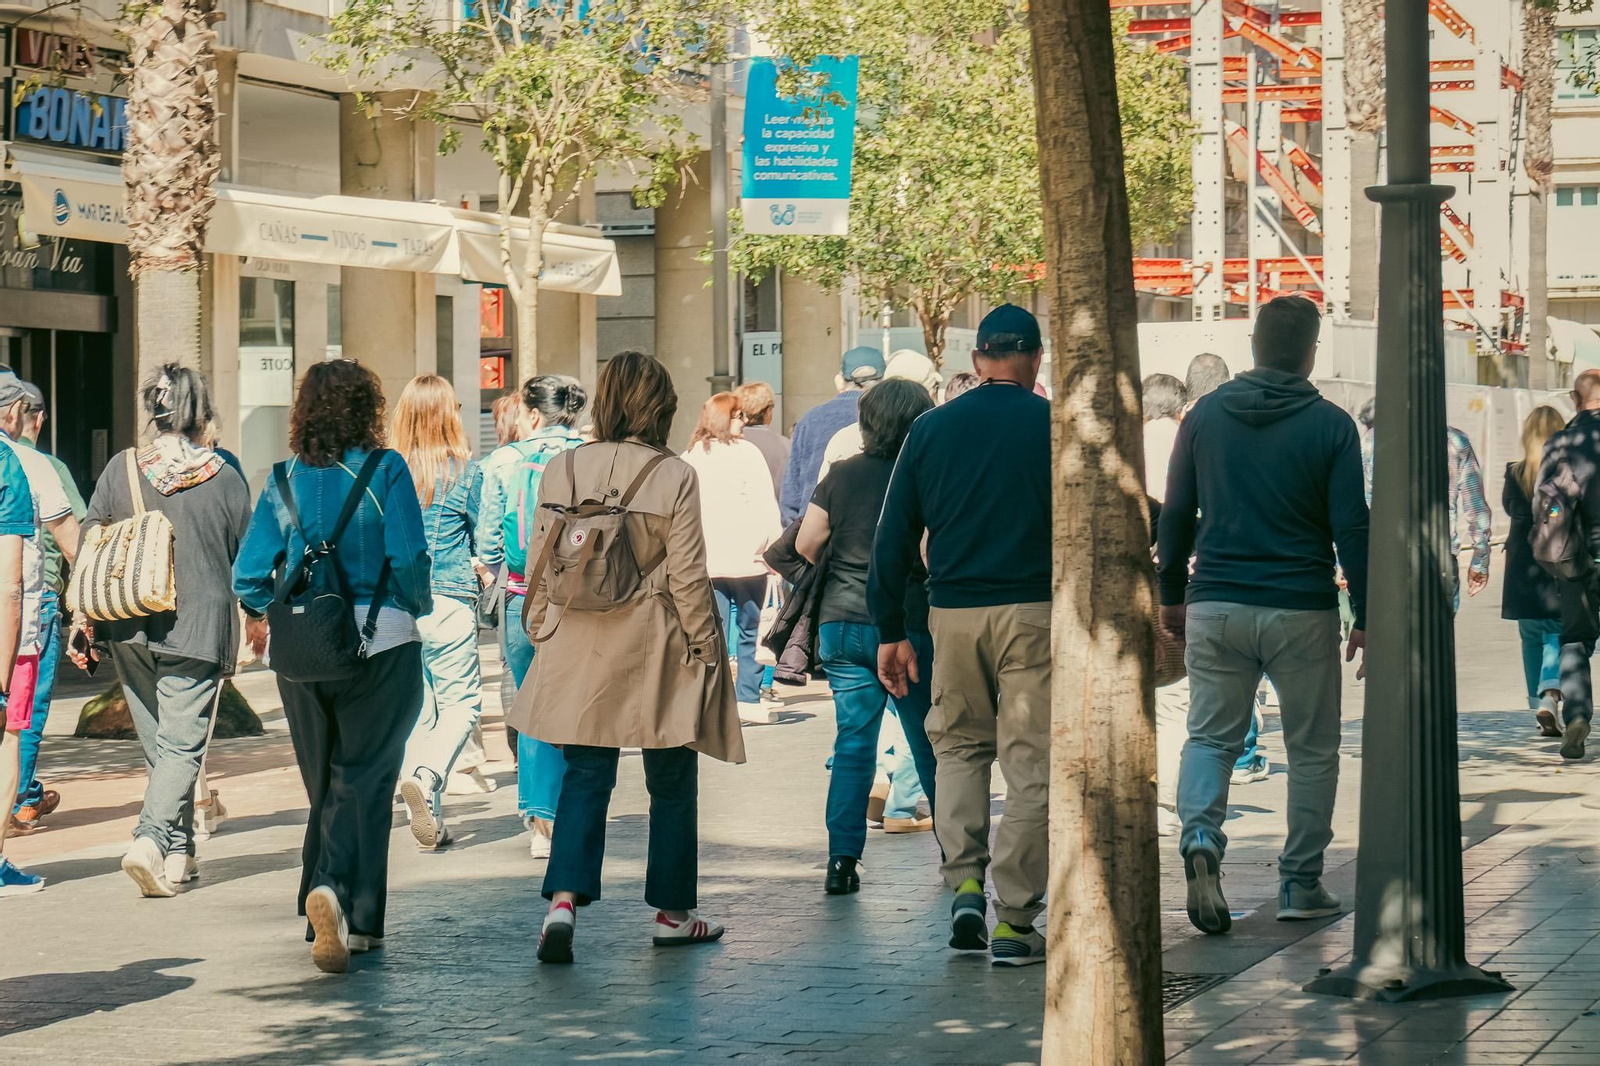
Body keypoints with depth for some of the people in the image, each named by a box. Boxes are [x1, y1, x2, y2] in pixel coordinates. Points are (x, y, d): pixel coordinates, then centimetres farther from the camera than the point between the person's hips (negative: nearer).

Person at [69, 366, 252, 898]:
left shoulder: (121, 469, 2)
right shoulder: (224, 478, -3)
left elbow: (88, 547, 4)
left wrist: (82, 619, 10)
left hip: (129, 629, 3)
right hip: (199, 625, -3)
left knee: (158, 744, 16)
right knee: (183, 745, -3)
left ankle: (179, 853, 21)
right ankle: (151, 838, -22)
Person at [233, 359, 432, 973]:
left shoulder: (284, 480, 2)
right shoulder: (384, 472, -7)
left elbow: (249, 573, 1)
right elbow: (410, 559, -14)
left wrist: (265, 613, 21)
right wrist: (417, 609, 6)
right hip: (380, 643, -3)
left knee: (324, 782, 15)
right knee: (363, 779, 0)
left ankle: (341, 921, 19)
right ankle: (334, 888, -23)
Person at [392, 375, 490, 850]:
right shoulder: (465, 471, -5)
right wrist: (481, 571, 23)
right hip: (448, 600, -4)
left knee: (417, 705, 13)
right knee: (461, 702, 5)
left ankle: (430, 819, 15)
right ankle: (427, 775, -22)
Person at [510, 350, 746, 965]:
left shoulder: (561, 471, -1)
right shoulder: (675, 478, -12)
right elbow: (687, 575, -9)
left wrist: (540, 628, 16)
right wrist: (703, 646, 2)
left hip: (579, 646, 3)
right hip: (655, 650, -3)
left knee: (585, 776, 6)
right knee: (672, 781, 11)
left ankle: (564, 898, -13)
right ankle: (672, 912, 19)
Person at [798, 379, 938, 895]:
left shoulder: (841, 476, 2)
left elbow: (805, 544, 4)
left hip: (841, 623, 3)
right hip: (906, 625, -3)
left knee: (852, 741, 6)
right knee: (930, 742, 10)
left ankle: (842, 858, -2)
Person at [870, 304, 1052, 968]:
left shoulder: (932, 428, 7)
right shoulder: (1056, 426, -1)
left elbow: (894, 535, 7)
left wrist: (891, 630, 12)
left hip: (953, 614, 3)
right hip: (1034, 613, -3)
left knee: (957, 745, 20)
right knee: (1030, 764, 2)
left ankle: (965, 881, 4)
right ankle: (1014, 921, -1)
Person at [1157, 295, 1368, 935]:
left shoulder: (1205, 415, 4)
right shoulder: (1330, 426, -5)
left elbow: (1176, 514, 8)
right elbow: (1351, 528, -6)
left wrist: (1171, 594, 18)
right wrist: (1366, 616, 0)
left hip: (1215, 608, 2)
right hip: (1302, 611, -2)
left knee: (1210, 736, 9)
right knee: (1312, 750, 11)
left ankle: (1200, 834, -18)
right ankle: (1301, 884, 12)